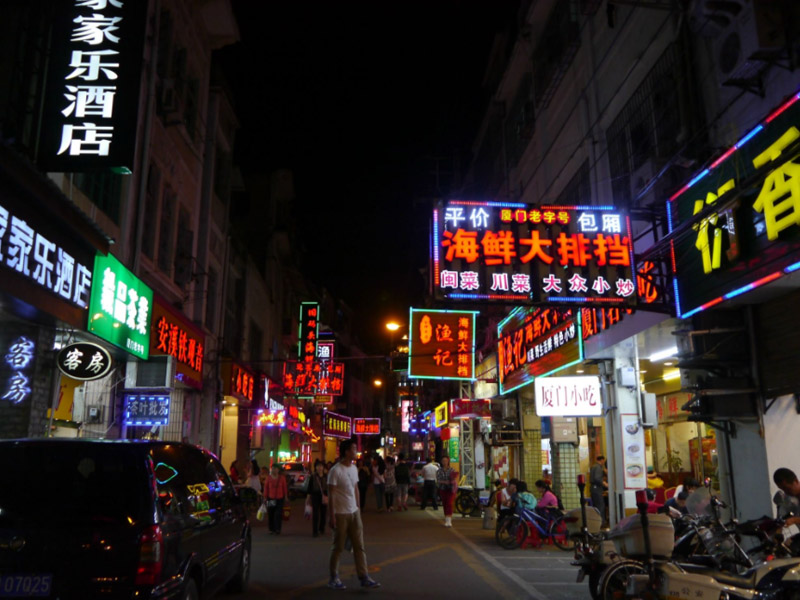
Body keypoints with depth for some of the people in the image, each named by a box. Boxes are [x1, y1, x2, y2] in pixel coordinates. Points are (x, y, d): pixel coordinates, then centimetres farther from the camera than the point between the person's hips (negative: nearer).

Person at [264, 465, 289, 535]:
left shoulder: (282, 478, 0)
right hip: (271, 499, 1)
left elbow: (285, 487, 5)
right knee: (271, 514, 5)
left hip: (280, 498, -1)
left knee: (278, 514, -7)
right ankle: (271, 529, 17)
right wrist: (265, 497, 0)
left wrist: (286, 497, 4)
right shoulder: (268, 478, 0)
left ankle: (277, 530, -5)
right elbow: (266, 488, 3)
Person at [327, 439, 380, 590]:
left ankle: (364, 577, 12)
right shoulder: (336, 471, -15)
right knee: (338, 547, 5)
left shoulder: (354, 468, 7)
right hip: (340, 514, -7)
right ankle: (334, 578, 19)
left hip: (354, 512, 7)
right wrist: (331, 516, -16)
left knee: (359, 546, 7)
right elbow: (331, 495, -15)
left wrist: (358, 508, 12)